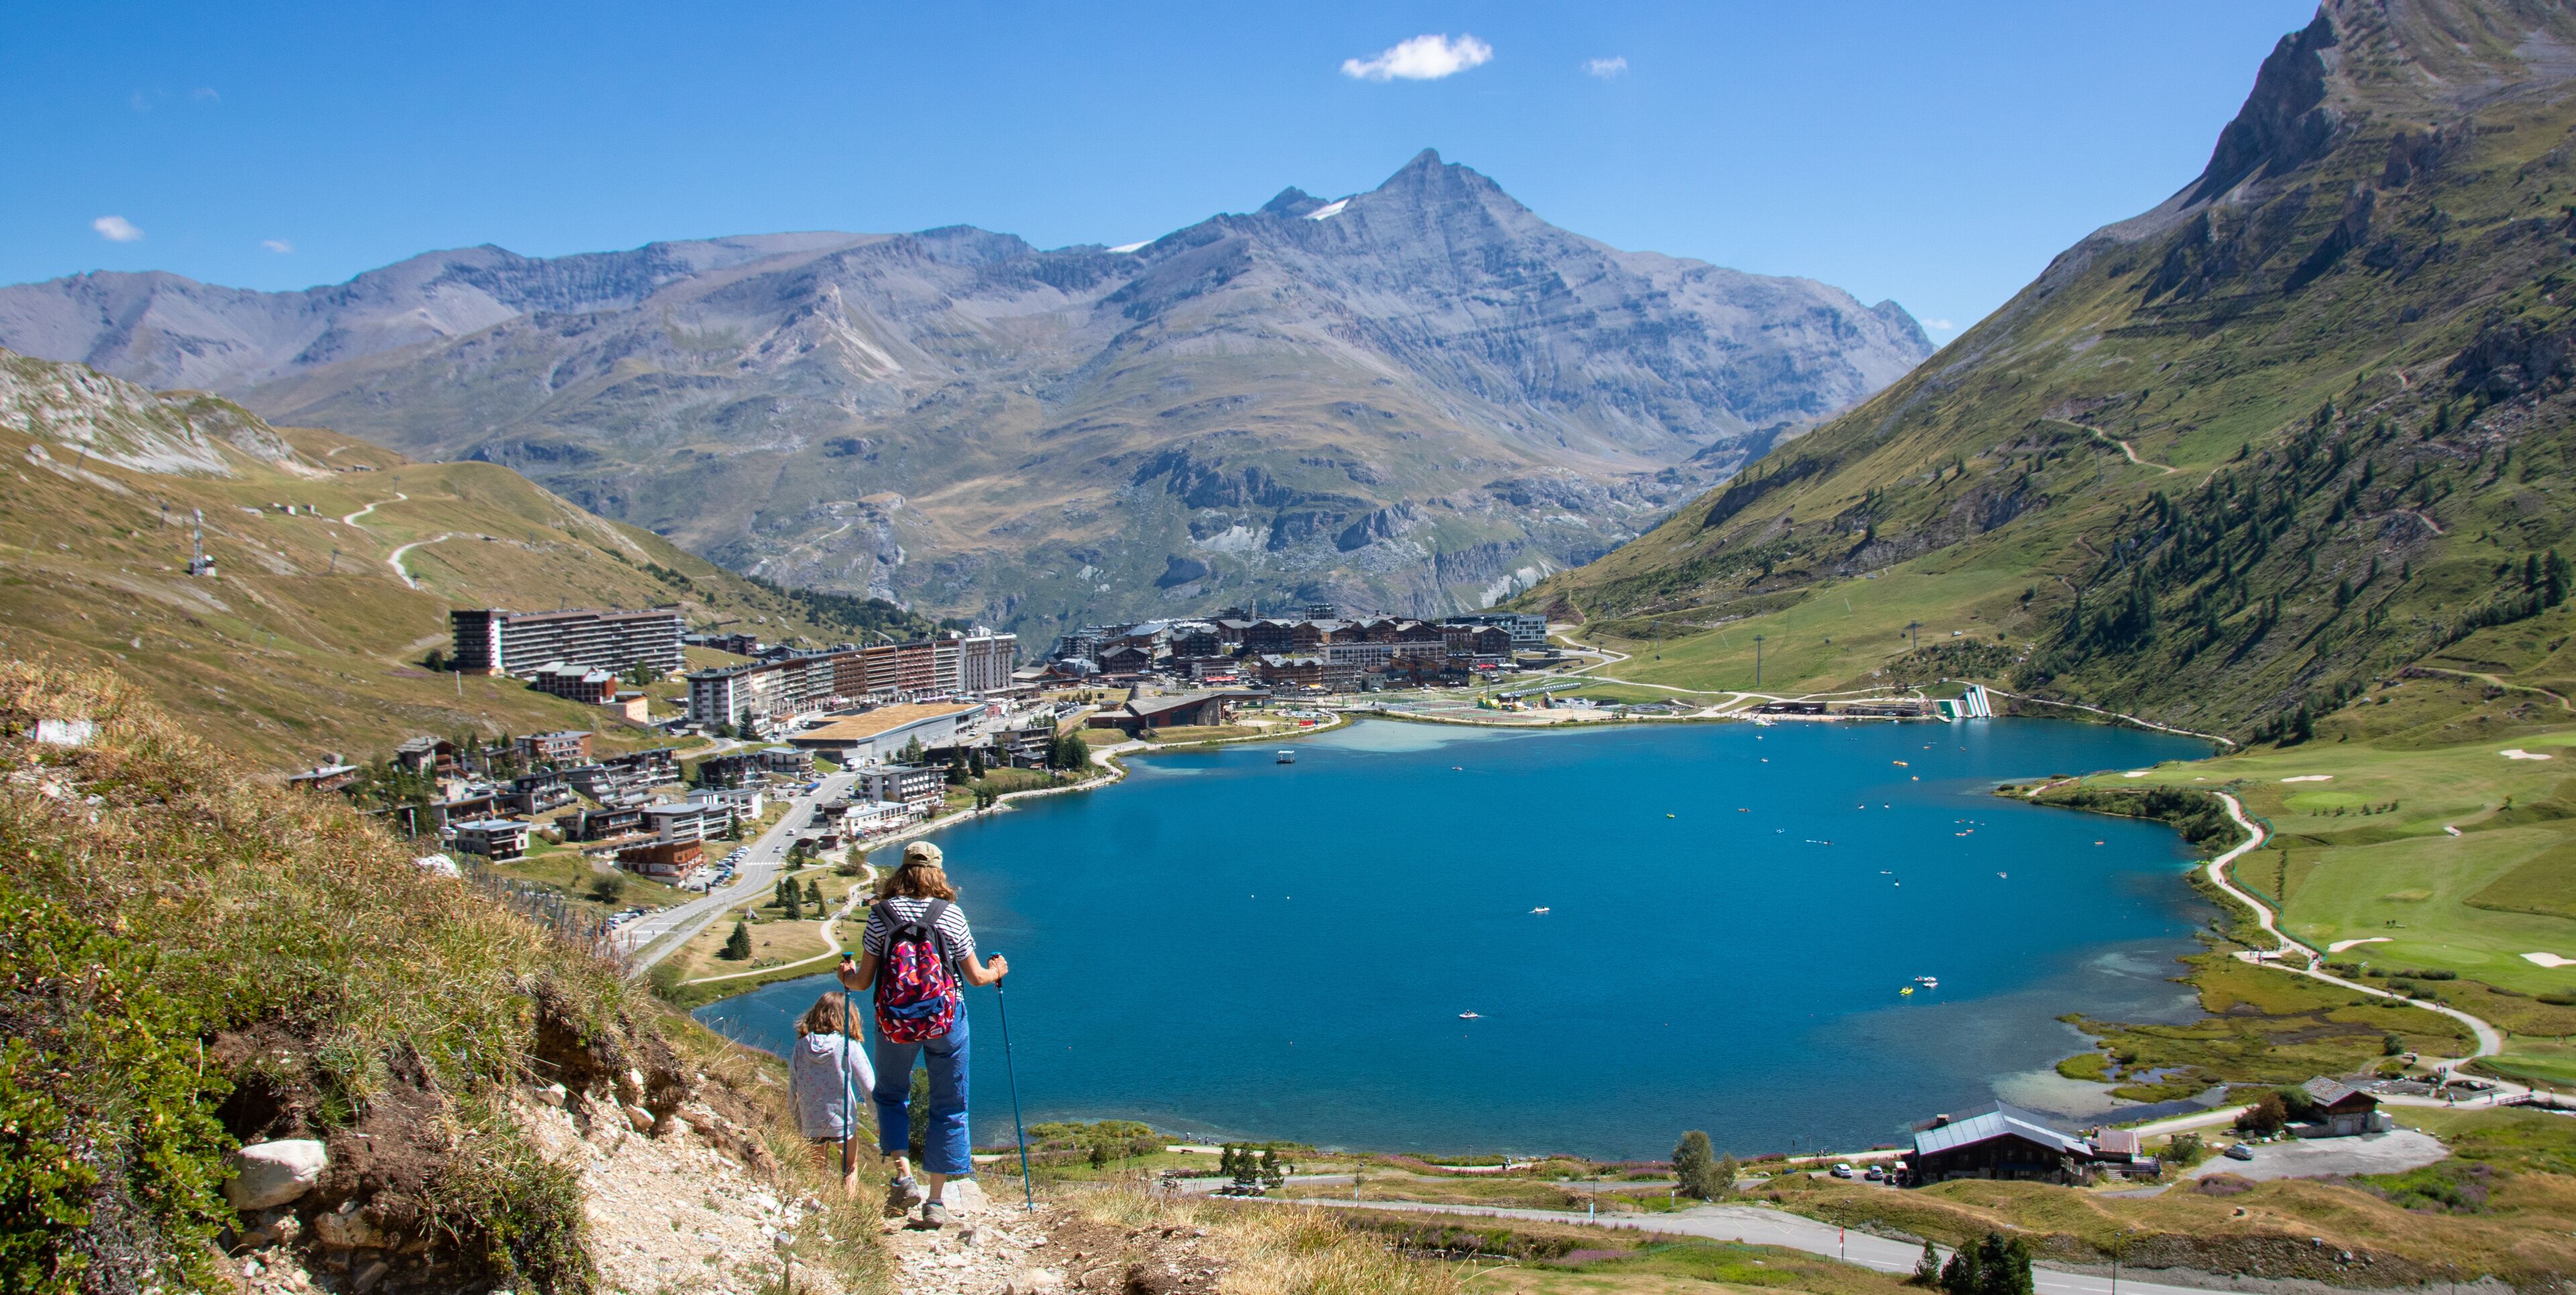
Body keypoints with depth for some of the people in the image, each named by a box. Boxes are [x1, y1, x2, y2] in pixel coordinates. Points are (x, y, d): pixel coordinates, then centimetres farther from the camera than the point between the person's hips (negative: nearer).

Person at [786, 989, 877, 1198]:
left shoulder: (801, 1046, -2)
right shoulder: (850, 1047, -11)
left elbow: (792, 1093, 3)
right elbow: (870, 1088, -9)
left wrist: (799, 1126, 16)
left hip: (810, 1124, 2)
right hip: (842, 1122, -2)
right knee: (850, 1167, 20)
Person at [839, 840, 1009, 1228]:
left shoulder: (881, 914, -5)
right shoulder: (951, 915, -6)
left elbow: (862, 980, -2)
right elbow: (975, 977, 0)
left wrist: (848, 978, 21)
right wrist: (996, 972, 22)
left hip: (893, 1022, 1)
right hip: (946, 1021, -1)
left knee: (890, 1095, 23)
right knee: (948, 1108, 11)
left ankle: (903, 1175, 5)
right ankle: (936, 1200, 12)